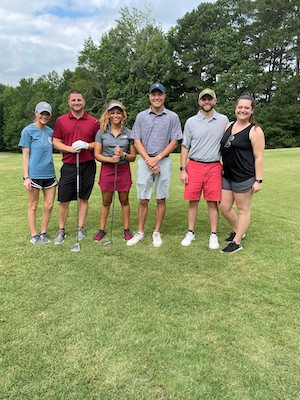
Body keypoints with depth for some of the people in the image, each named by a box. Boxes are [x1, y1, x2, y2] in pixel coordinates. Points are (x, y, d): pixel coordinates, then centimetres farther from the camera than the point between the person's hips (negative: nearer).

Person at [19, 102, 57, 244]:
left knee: (49, 205, 8)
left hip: (49, 174, 5)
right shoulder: (28, 131, -4)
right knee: (33, 206, 7)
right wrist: (26, 177, -11)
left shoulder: (50, 131, 10)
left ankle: (43, 232, 24)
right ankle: (34, 235, 20)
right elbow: (25, 155, -6)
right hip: (34, 175, -5)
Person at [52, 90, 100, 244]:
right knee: (64, 200, 2)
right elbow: (56, 142, 5)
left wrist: (86, 145, -13)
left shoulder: (93, 122, 4)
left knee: (84, 198, 8)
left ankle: (80, 228, 22)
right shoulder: (61, 120, 5)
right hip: (68, 165, 0)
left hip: (87, 165, 0)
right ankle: (61, 230, 17)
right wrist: (70, 148, -13)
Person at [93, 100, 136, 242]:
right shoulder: (101, 133, 1)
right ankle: (102, 230, 21)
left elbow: (133, 157, 4)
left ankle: (126, 229, 21)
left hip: (124, 170, 0)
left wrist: (123, 155, -16)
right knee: (106, 202, 9)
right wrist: (110, 159, -18)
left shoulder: (128, 133, 2)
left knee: (124, 201, 9)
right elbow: (97, 154, -1)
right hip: (107, 169, 0)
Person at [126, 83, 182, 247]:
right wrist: (148, 160, -9)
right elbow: (137, 141, 3)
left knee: (161, 199, 4)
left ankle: (157, 233, 16)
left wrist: (157, 158, -11)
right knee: (143, 199, 3)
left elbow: (174, 142, 0)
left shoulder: (172, 117, 3)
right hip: (144, 161, 1)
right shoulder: (141, 116, 7)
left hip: (164, 161, 0)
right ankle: (140, 232, 15)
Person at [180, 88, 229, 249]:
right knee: (192, 201, 3)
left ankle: (213, 235, 13)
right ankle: (190, 233, 17)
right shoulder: (191, 121, 5)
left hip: (214, 167, 0)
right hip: (194, 166, 0)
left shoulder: (223, 120, 6)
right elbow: (185, 147, 7)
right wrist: (183, 169, 0)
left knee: (213, 203, 2)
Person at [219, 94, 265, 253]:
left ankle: (237, 242, 18)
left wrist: (258, 180, -15)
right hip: (227, 175, 7)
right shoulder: (228, 126, 10)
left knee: (243, 209, 6)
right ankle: (237, 230, 37)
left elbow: (259, 157, -12)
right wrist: (223, 167, 16)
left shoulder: (255, 131, -10)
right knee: (224, 207, 12)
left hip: (244, 177, -7)